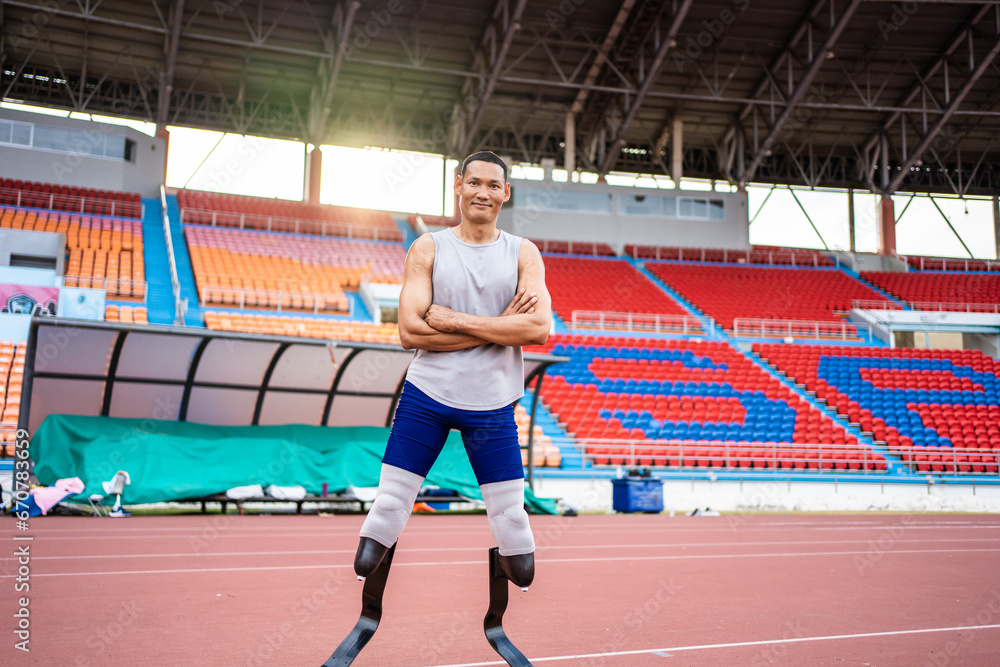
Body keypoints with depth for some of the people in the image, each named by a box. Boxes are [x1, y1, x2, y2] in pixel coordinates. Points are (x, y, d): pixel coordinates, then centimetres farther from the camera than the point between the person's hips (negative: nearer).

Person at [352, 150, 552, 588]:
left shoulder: (523, 253, 5)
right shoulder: (426, 250, 2)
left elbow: (539, 328, -10)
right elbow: (410, 331, -9)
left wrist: (457, 320, -14)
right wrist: (499, 327, -12)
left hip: (492, 405, 1)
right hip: (425, 396, 0)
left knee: (511, 517, 4)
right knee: (386, 508, 0)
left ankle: (510, 565, 32)